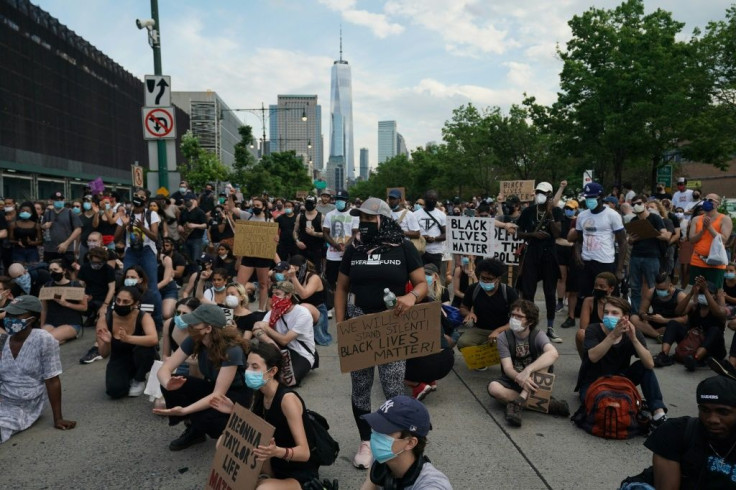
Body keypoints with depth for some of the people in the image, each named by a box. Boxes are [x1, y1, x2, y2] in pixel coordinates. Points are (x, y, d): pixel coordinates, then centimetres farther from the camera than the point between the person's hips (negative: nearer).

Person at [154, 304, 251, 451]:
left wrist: (184, 410, -42)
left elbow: (218, 395, -32)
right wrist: (168, 383, -38)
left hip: (237, 394, -6)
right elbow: (165, 368, -14)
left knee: (204, 417, -35)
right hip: (212, 386, 6)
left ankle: (232, 430, 0)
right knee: (173, 388, -19)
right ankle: (195, 431, 2)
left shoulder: (232, 350, -32)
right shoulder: (193, 340, -15)